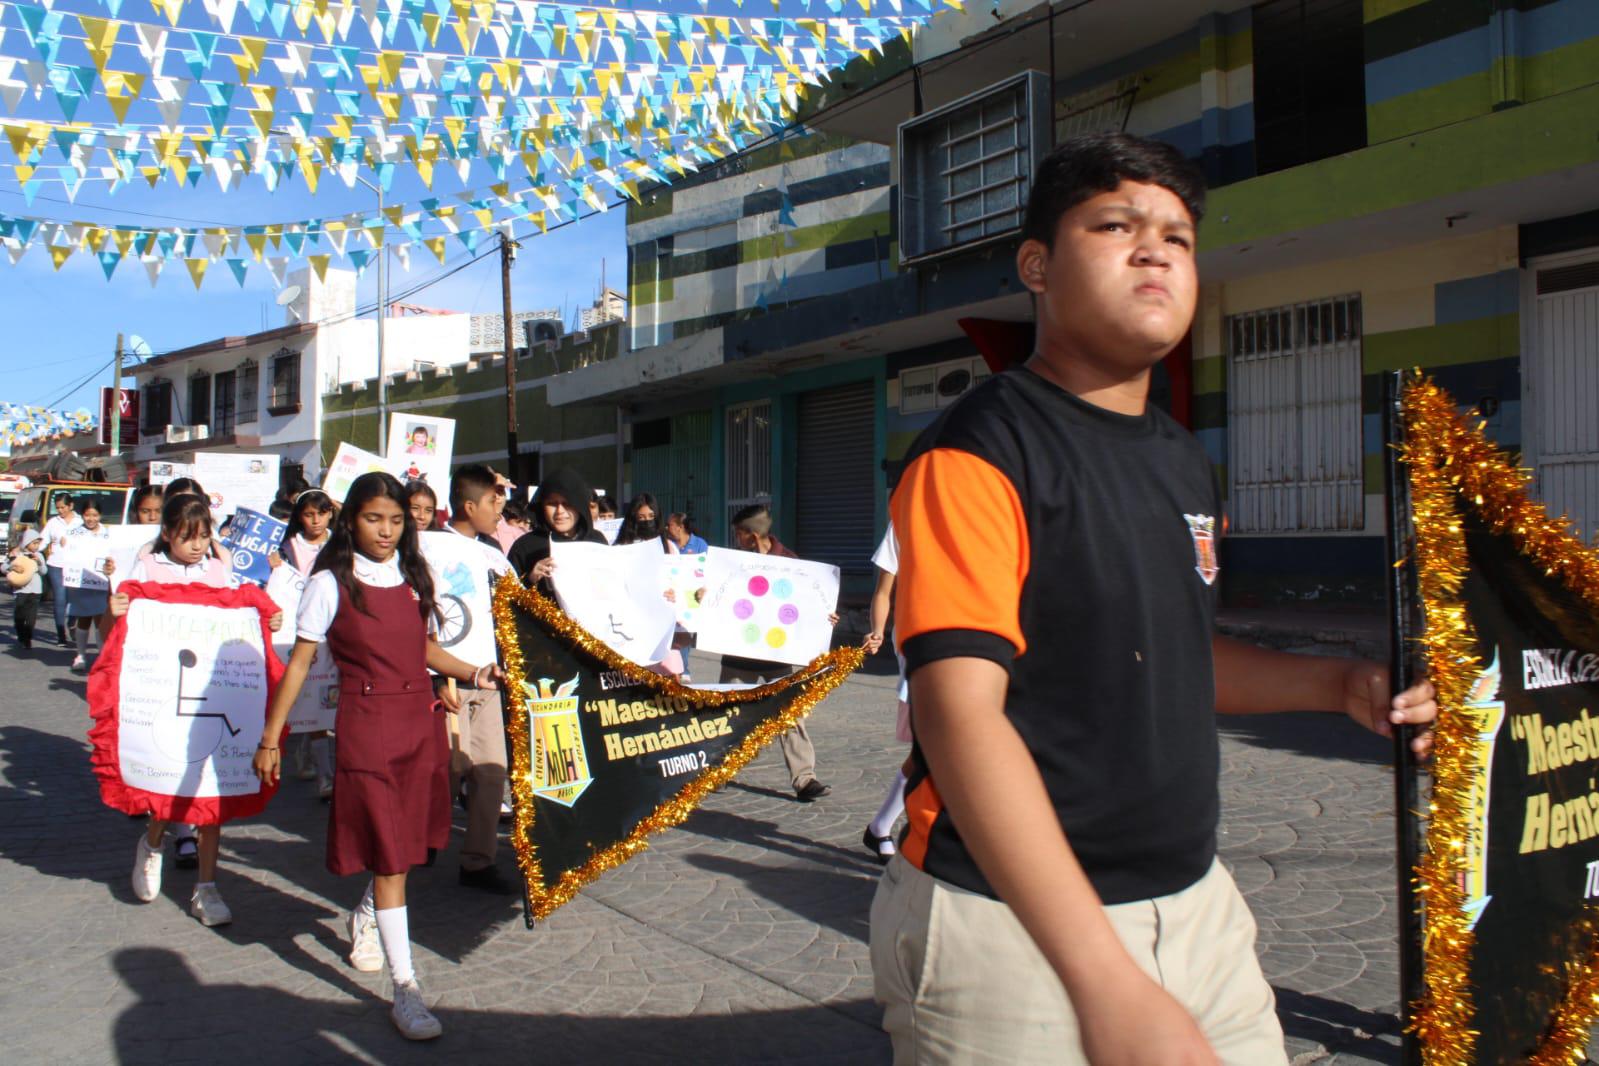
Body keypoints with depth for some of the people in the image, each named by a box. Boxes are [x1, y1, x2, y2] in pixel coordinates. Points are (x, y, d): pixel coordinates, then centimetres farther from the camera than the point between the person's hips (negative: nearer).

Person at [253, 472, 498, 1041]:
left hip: (421, 721, 5)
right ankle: (405, 989, 0)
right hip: (367, 726, -5)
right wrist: (270, 738, -3)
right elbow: (299, 662, -3)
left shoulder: (413, 578, 9)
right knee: (388, 856, -5)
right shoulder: (331, 584, -6)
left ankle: (365, 918, 46)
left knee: (408, 840, 15)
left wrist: (474, 673, 6)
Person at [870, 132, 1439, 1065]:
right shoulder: (978, 452, -16)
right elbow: (960, 712, -25)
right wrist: (1106, 981, -31)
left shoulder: (1188, 463, 10)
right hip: (1015, 927, -7)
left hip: (1197, 905, 7)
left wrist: (1337, 685, 7)